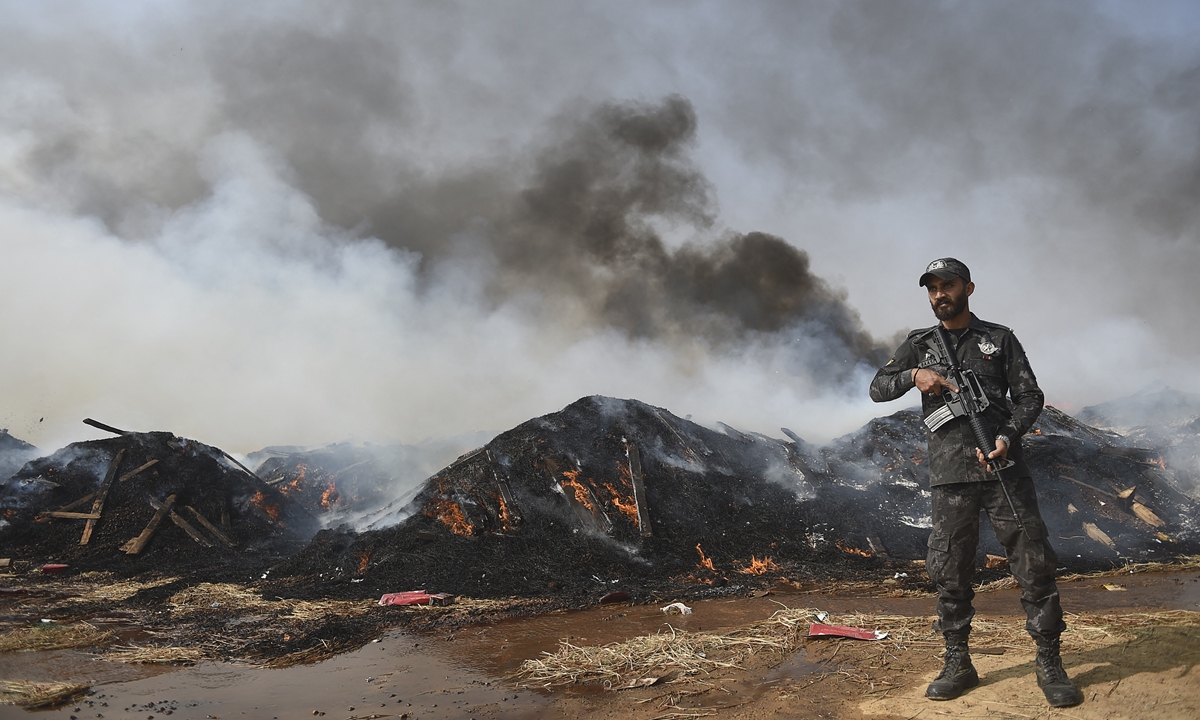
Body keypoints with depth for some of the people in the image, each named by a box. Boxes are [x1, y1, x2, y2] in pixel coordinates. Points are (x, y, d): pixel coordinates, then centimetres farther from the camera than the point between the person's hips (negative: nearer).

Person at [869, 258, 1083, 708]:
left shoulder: (1000, 339, 10)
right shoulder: (919, 344, 13)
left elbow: (1030, 396, 6)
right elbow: (878, 388, 6)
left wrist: (1008, 437, -12)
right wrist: (914, 375, -14)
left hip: (1004, 468, -1)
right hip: (950, 476, 1)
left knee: (1033, 562, -2)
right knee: (949, 573, 4)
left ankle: (1050, 665, 12)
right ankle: (957, 665, 16)